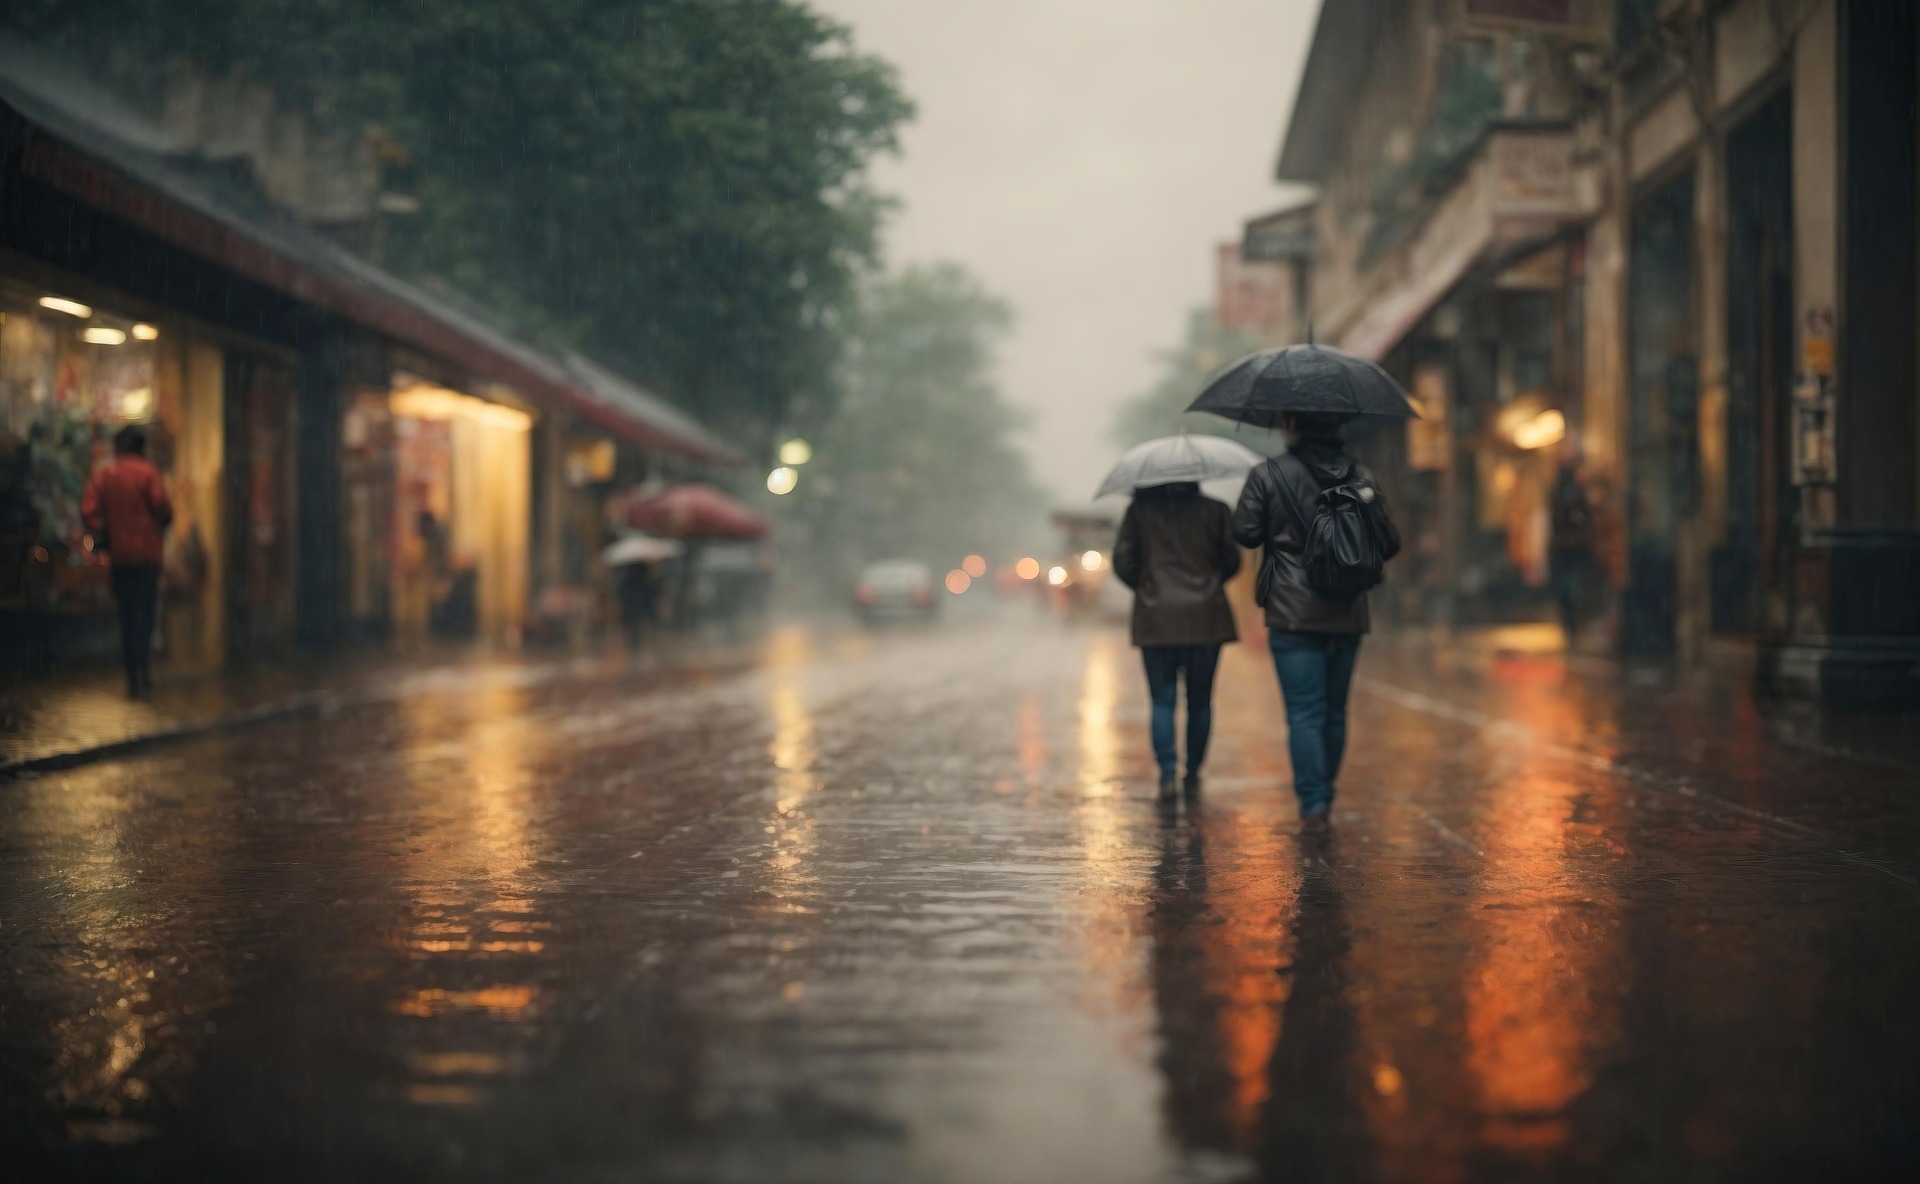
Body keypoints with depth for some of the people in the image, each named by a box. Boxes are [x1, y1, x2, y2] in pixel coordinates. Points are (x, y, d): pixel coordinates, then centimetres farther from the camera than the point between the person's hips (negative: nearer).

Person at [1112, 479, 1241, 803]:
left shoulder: (1139, 510, 0)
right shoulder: (1214, 510, 1)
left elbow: (1122, 561, -3)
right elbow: (1232, 560, 4)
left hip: (1156, 617, 0)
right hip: (1205, 617, 1)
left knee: (1162, 700, 4)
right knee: (1199, 700, 10)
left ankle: (1168, 774, -11)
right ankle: (1193, 778, 12)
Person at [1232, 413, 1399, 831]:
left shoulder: (1267, 475, -6)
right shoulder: (1361, 476, 3)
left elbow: (1245, 533, -4)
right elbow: (1388, 543, 3)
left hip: (1293, 613, -3)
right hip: (1347, 614, 3)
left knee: (1304, 712, -4)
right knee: (1335, 711, 14)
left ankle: (1313, 803, -12)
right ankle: (1325, 795, 22)